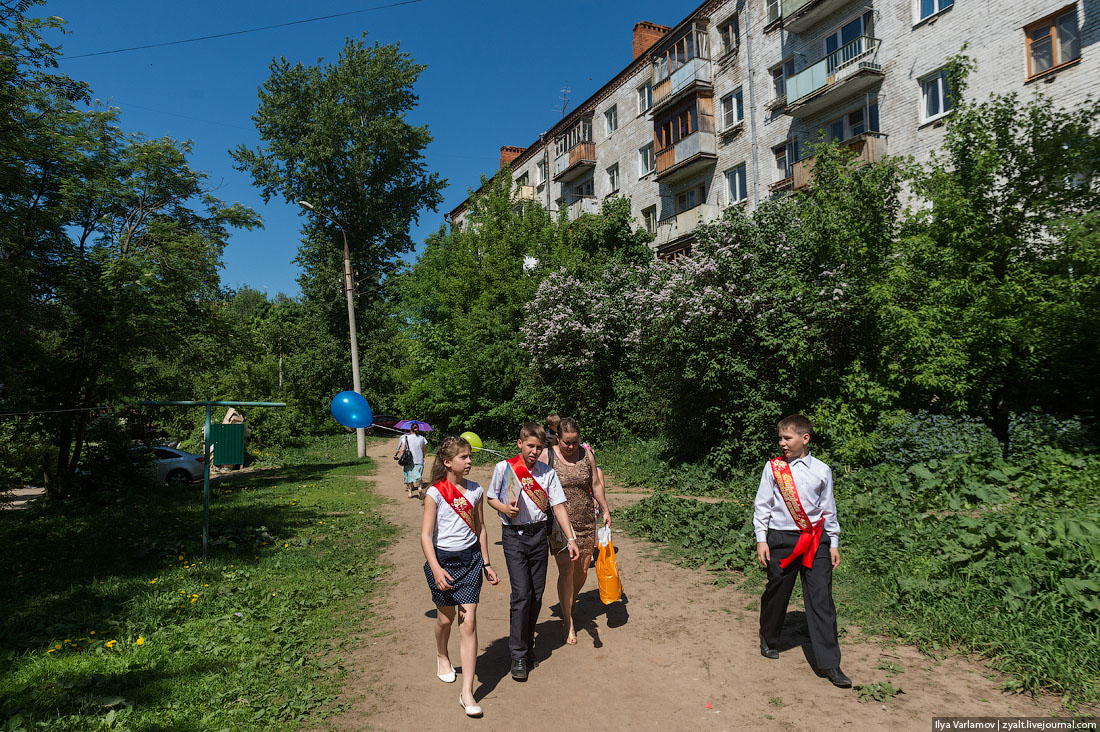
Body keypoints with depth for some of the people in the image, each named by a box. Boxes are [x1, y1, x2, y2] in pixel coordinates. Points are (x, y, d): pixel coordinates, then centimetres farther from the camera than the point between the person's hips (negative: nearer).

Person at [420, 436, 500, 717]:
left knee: (469, 623, -4)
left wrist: (486, 564, 12)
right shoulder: (435, 493, -13)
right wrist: (436, 569, -24)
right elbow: (425, 535, -14)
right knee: (446, 618, 17)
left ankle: (467, 692, 2)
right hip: (443, 559, -2)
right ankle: (442, 657, 50)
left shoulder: (475, 491, 0)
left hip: (471, 559, 2)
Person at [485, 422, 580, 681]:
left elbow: (558, 506, 1)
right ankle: (518, 656, 4)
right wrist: (505, 508, -14)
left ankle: (527, 646, 28)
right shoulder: (504, 467, -4)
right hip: (514, 536, -3)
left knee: (537, 595, 9)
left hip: (539, 535, 3)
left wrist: (571, 539, -6)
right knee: (522, 594, -9)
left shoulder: (548, 472, 2)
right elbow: (491, 498, 8)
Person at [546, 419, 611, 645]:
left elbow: (595, 485, 12)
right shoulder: (548, 456, -9)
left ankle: (570, 604, 38)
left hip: (586, 522, 4)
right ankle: (568, 622, 9)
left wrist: (605, 510, 14)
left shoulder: (587, 455, 2)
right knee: (566, 570, -7)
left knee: (582, 570, 10)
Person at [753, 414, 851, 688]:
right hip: (782, 539, -1)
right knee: (776, 594, 10)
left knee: (821, 599, -2)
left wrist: (834, 543, 11)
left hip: (816, 541, 1)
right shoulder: (773, 467, 0)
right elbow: (762, 505, 3)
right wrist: (761, 539, -1)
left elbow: (828, 509, 12)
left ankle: (829, 663, 4)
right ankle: (769, 641, 34)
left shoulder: (822, 470, 4)